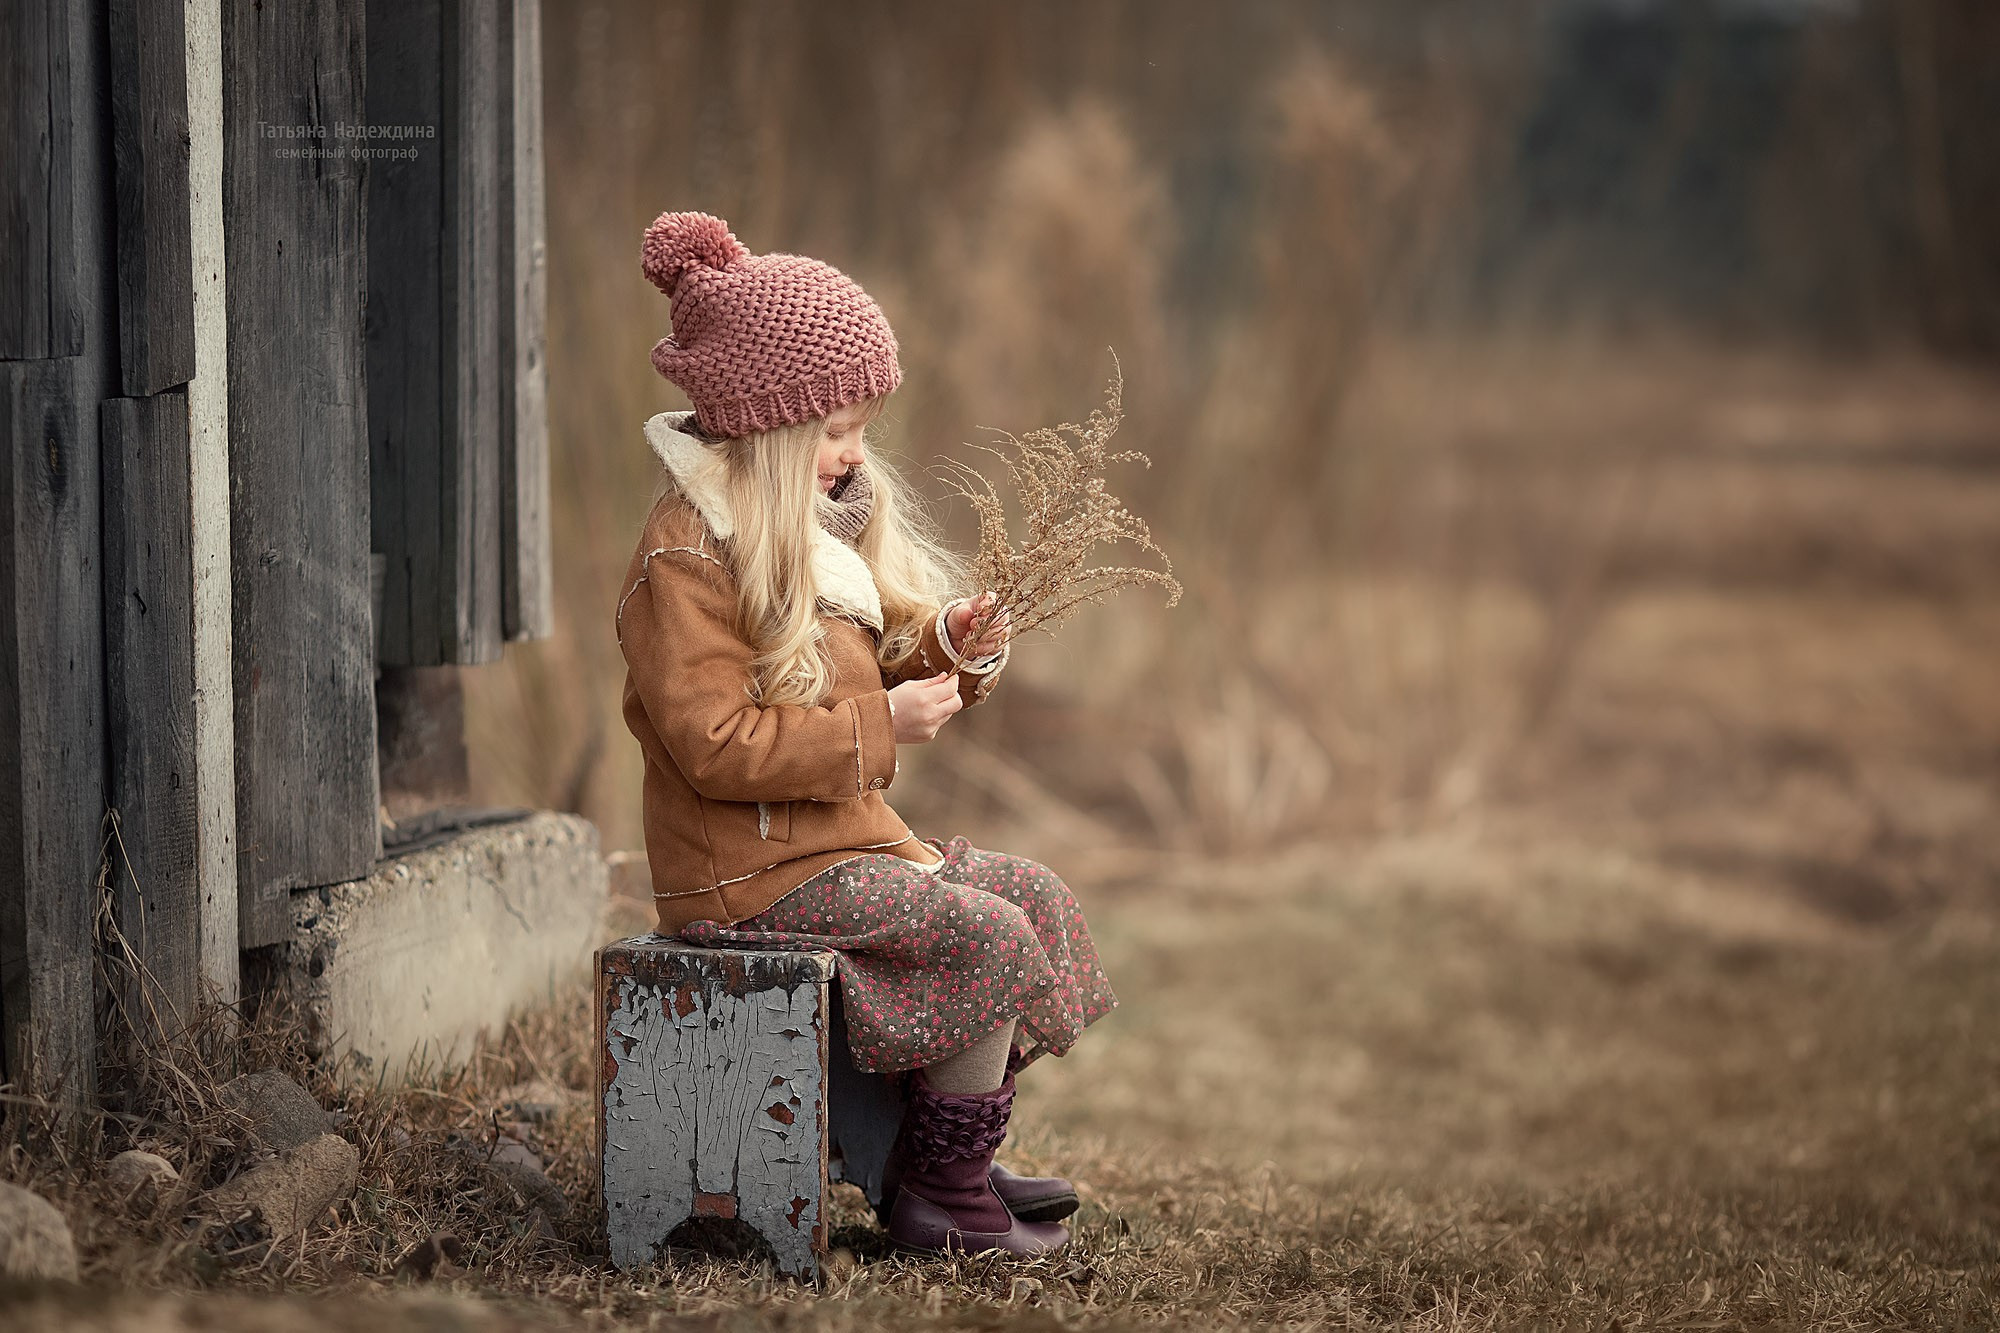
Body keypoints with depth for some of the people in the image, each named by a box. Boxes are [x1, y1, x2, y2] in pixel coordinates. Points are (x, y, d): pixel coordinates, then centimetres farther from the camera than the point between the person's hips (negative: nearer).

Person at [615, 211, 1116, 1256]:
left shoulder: (810, 535, 15)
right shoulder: (685, 559, -18)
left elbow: (855, 688, 21)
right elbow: (715, 743, -25)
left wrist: (942, 657, -1)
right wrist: (880, 726, -23)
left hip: (848, 836, 10)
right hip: (751, 872, -10)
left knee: (1038, 896, 8)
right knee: (992, 937, -19)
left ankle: (949, 1159, 10)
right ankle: (940, 1197, -9)